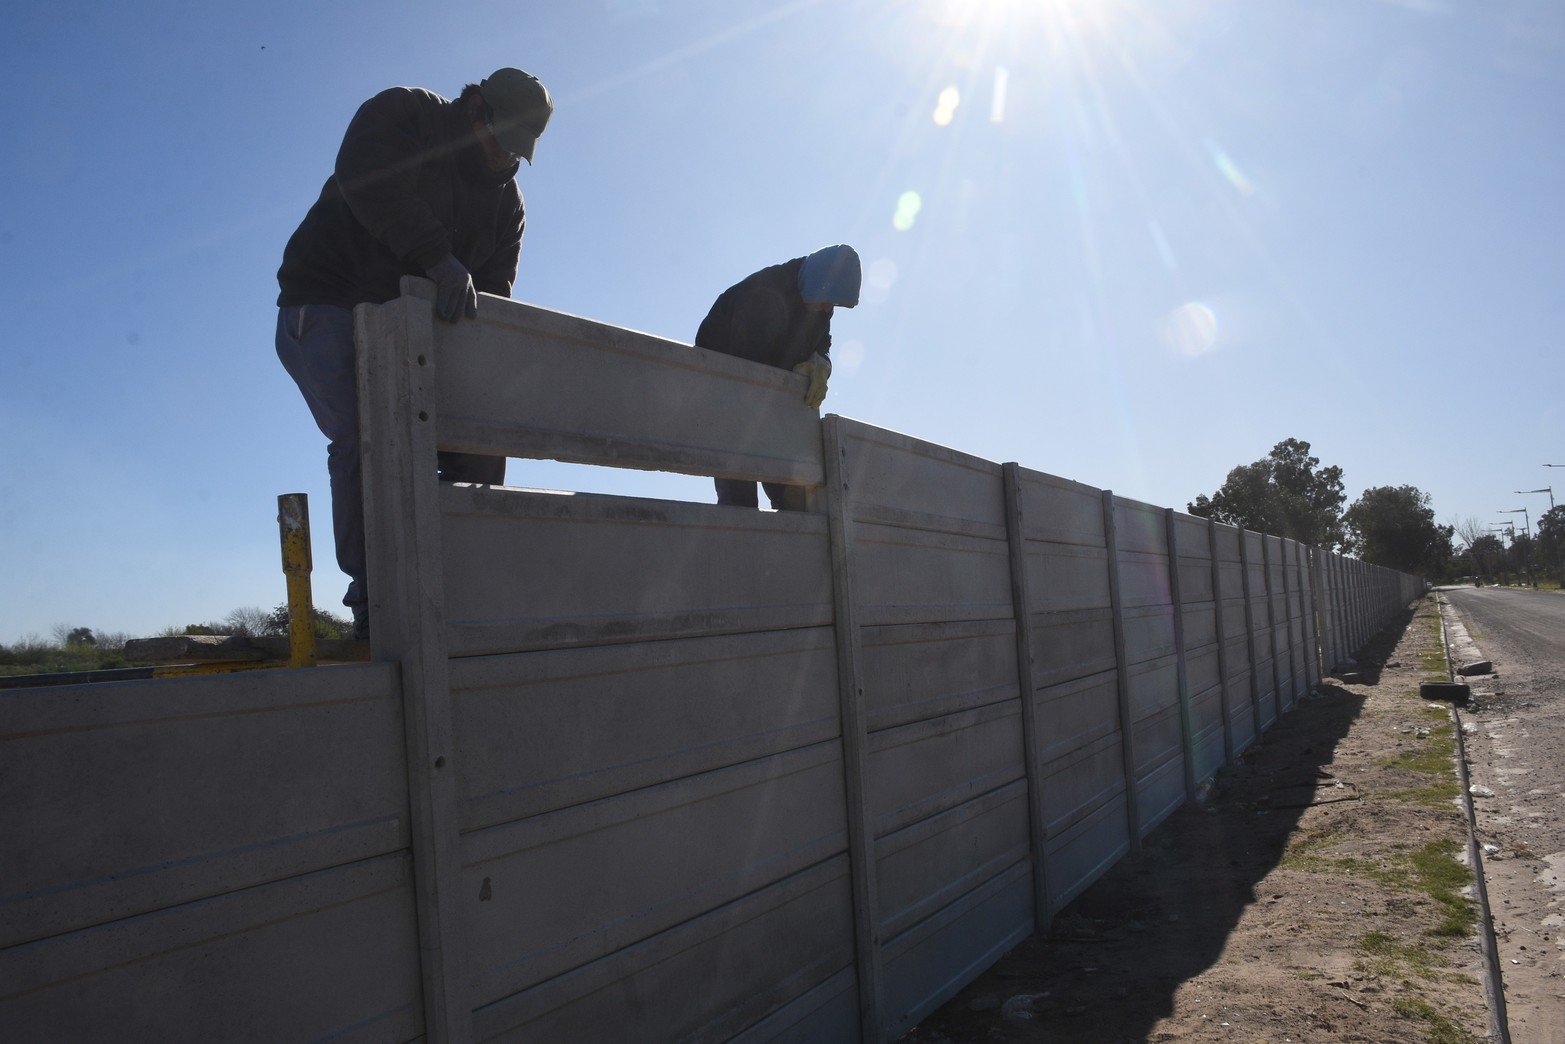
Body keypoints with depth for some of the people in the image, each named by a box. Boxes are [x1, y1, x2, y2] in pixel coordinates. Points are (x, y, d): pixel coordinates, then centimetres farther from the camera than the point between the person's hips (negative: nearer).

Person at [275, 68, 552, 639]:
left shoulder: (506, 200, 8)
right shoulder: (401, 115, -8)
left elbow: (493, 288, 0)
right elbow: (366, 179, -29)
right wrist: (438, 258, -42)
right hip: (327, 309, -6)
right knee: (367, 435, -26)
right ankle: (374, 597, -22)